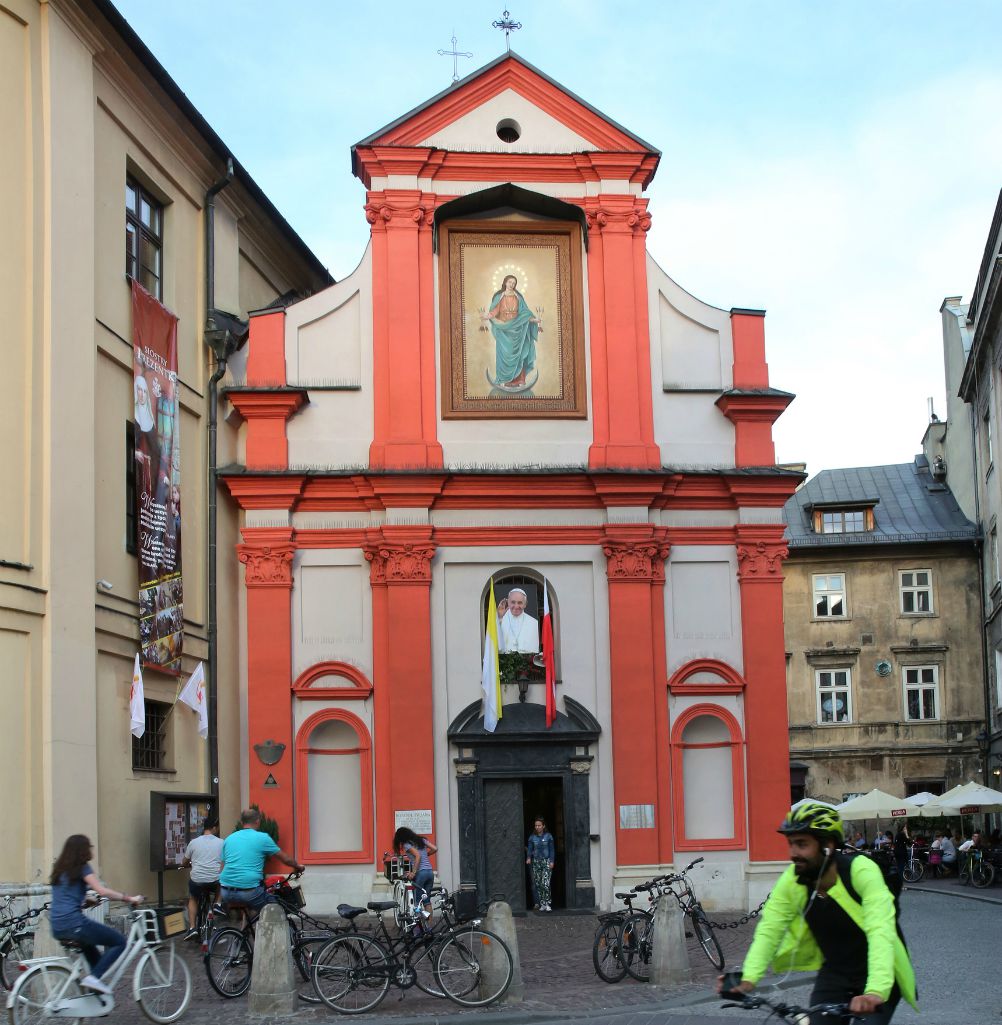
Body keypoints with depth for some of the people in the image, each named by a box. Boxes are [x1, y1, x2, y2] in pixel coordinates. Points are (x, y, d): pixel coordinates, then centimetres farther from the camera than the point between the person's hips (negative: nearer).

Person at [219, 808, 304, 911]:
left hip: (226, 892, 4)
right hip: (250, 890, -4)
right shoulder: (262, 838, 3)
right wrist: (298, 866, 31)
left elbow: (221, 868, 18)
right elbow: (286, 859, 11)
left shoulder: (229, 839, 15)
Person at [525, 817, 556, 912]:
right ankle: (541, 904, 8)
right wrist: (528, 858, -16)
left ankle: (547, 904, -9)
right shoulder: (532, 837, 7)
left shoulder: (548, 836, 3)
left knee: (545, 884, -14)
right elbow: (529, 849, 2)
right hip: (536, 862, 3)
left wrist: (551, 861, -5)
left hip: (546, 861, -3)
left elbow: (552, 850, 4)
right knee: (537, 884, 1)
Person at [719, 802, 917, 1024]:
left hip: (878, 975, -4)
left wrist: (875, 991, -52)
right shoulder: (792, 880, -14)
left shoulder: (861, 871, -27)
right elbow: (769, 930, -17)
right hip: (834, 973, 4)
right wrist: (748, 978, -34)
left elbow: (880, 932, -38)